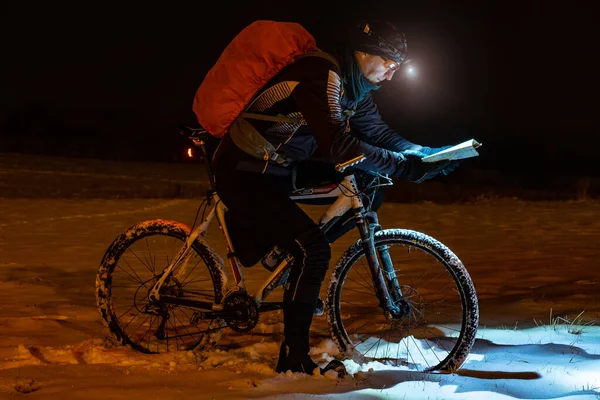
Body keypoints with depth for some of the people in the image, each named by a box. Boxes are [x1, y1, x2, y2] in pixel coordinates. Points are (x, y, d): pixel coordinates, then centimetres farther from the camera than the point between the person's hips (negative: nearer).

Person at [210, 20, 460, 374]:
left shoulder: (354, 88, 5)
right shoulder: (322, 76, -25)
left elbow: (380, 134, 10)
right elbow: (337, 144, -34)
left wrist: (432, 155, -4)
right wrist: (402, 165, -32)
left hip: (279, 168, 10)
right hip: (243, 175, -9)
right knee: (314, 249, -22)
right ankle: (294, 359, -13)